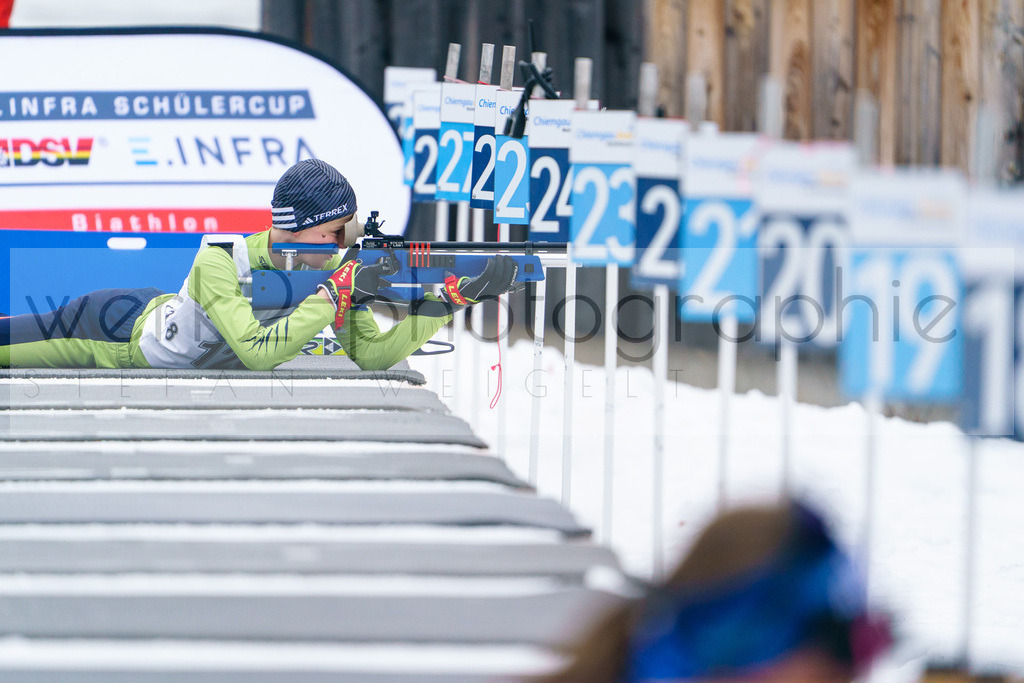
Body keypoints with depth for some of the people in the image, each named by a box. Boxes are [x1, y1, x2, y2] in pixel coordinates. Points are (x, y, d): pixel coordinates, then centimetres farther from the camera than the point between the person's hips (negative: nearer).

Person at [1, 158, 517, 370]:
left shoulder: (331, 268, -19)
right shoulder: (219, 262, -37)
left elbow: (371, 355, -22)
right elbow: (257, 353, -45)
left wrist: (452, 299, -33)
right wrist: (335, 294, -46)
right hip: (122, 330, -5)